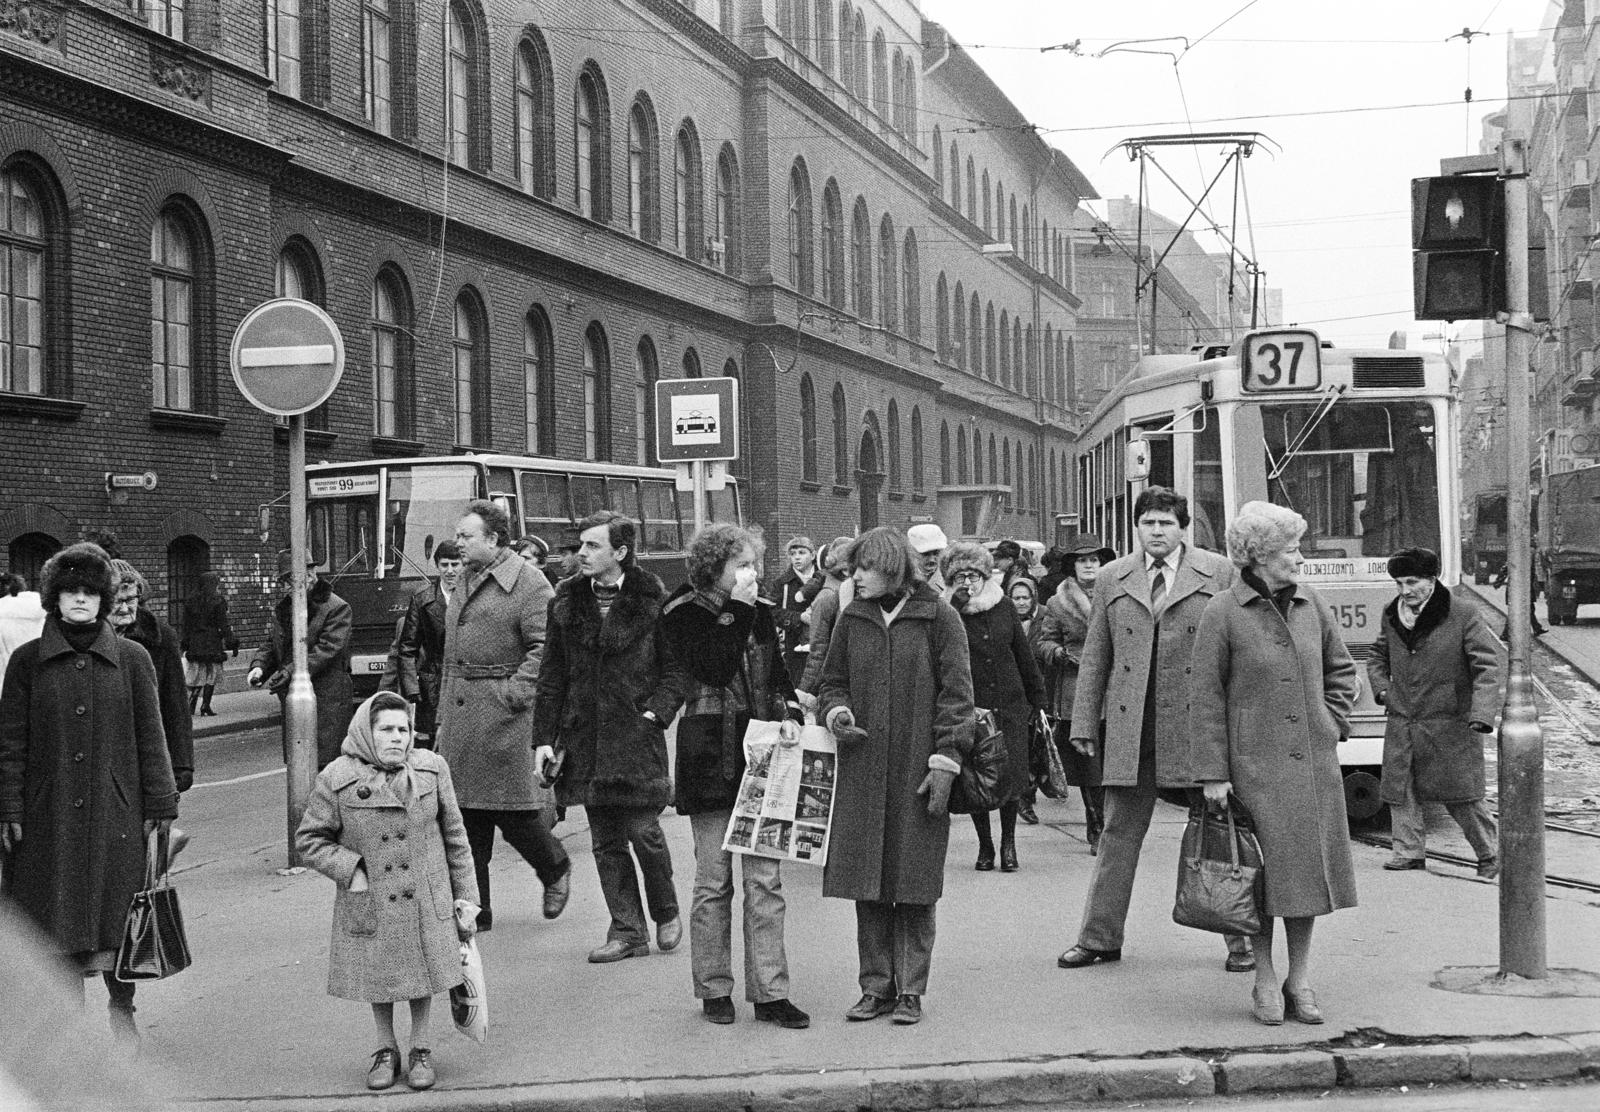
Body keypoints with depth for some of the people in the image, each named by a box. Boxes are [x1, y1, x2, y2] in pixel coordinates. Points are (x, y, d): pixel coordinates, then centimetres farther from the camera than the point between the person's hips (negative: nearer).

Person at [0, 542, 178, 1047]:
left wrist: (160, 805, 1)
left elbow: (151, 737, 5)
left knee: (117, 912, 3)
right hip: (49, 814, 0)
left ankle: (122, 1006, 21)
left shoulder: (131, 659, 4)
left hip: (116, 811, 0)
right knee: (60, 918, 3)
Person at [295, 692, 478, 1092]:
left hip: (426, 901, 1)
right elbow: (309, 840, -2)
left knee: (423, 974, 10)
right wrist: (351, 870, -14)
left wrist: (465, 897, 4)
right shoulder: (337, 781, -11)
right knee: (378, 981, 12)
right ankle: (386, 1050, 32)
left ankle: (420, 1050, 28)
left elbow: (454, 836, 3)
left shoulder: (432, 769, -4)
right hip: (369, 905, -1)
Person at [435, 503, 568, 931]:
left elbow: (544, 647, -13)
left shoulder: (529, 583, -7)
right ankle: (472, 909, 12)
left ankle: (556, 869, 26)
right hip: (460, 714, 7)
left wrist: (515, 692, -21)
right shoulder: (464, 583, 17)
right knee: (463, 813, 6)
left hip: (504, 713, -7)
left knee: (512, 808, -2)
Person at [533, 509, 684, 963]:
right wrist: (544, 736, 5)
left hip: (636, 735, -4)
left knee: (643, 830, -4)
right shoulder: (567, 602, 8)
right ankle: (627, 931, 14)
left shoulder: (652, 602, -3)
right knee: (605, 841, 6)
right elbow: (552, 674, 10)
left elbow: (675, 667, 1)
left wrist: (656, 712, -12)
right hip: (585, 736, 4)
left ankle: (666, 912, 20)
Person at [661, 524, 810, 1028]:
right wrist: (735, 611, -14)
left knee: (765, 879, 1)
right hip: (709, 755, -4)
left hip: (759, 751, 4)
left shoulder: (760, 612, 12)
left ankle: (770, 991, 4)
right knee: (713, 881, 2)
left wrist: (791, 715, -5)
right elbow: (713, 668, -17)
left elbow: (778, 675, 14)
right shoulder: (683, 614, -3)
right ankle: (714, 989, 13)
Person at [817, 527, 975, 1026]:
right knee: (868, 883, 4)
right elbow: (832, 682, 19)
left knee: (914, 884, 1)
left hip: (916, 771, -3)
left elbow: (956, 692, -3)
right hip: (862, 770, 3)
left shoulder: (937, 616, -1)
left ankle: (910, 989, 10)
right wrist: (836, 711, -4)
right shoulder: (852, 620, 10)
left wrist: (945, 761, -9)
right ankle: (876, 985, 14)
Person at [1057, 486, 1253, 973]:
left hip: (1199, 725, -2)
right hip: (1129, 727, 2)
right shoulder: (1111, 579, 11)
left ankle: (1240, 940, 13)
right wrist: (1084, 723, 8)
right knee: (1118, 834, 7)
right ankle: (1099, 938, 16)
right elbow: (1094, 657, 12)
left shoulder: (1218, 573, 3)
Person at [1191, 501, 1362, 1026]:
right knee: (1264, 874, -1)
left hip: (1313, 762, 5)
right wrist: (1212, 774, -10)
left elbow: (1341, 669, 21)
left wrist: (1331, 723, 8)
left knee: (1310, 867, 7)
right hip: (1255, 762, -5)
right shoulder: (1222, 614, -7)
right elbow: (1206, 697, -7)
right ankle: (1265, 983, 11)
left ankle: (1300, 982, 16)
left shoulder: (1310, 605, 7)